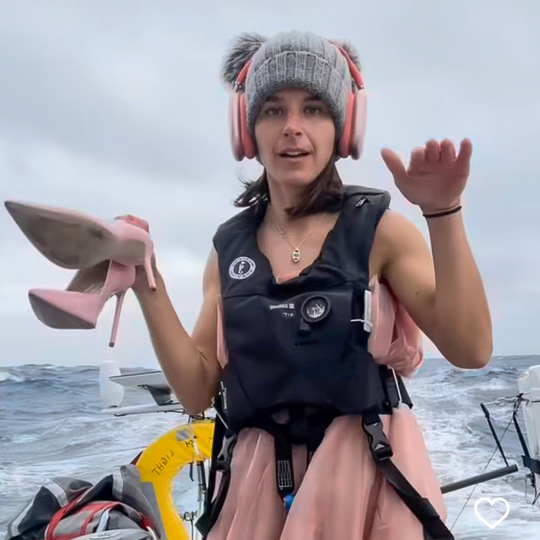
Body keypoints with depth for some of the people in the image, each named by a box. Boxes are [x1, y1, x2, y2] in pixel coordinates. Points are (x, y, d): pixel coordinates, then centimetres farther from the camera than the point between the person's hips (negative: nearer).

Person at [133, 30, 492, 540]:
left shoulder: (379, 229, -4)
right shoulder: (228, 248, 4)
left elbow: (470, 350, -14)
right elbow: (197, 392, 2)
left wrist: (443, 214, -22)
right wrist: (147, 285, -7)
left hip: (366, 475, -2)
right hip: (257, 480, 3)